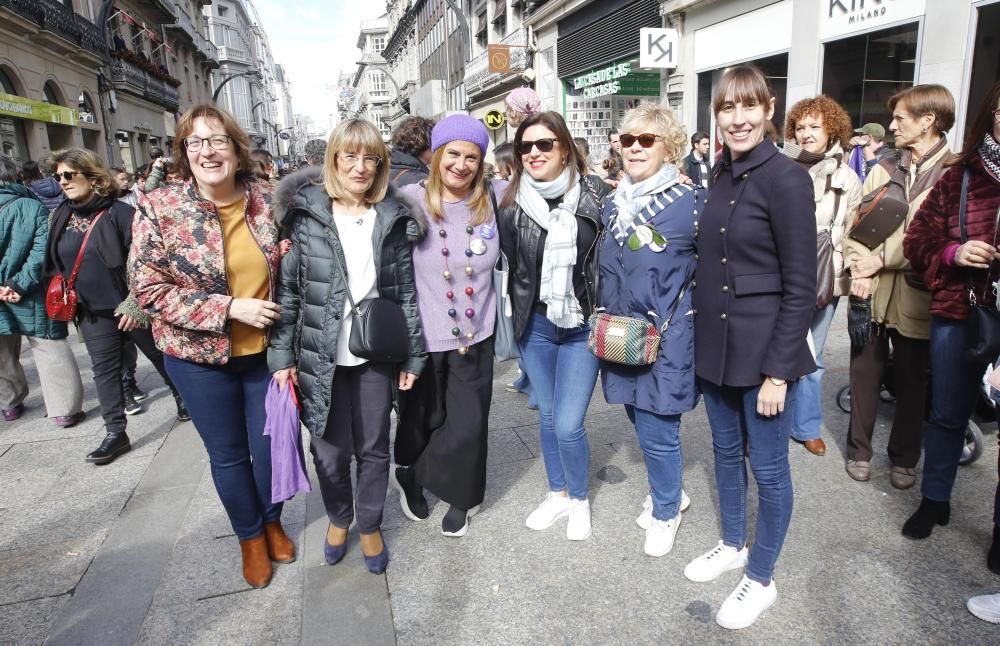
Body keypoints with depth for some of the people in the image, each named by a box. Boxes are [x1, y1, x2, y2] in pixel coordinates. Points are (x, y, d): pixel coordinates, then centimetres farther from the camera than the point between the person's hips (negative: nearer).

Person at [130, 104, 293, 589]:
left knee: (270, 444, 14)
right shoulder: (159, 208, -12)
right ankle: (250, 536, 37)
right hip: (200, 355, -2)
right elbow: (148, 288, -12)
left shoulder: (266, 199, -3)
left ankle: (272, 520, 42)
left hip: (266, 349, 2)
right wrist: (229, 308, -20)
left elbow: (285, 266, 11)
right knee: (228, 453, 13)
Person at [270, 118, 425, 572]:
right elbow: (287, 289, -3)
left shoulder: (393, 218, 1)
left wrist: (413, 356, 3)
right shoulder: (305, 213, -4)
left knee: (374, 448, 13)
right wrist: (282, 355, -5)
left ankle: (370, 524, 36)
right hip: (321, 357, -1)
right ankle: (338, 518, 40)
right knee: (331, 451, 12)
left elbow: (407, 291, 3)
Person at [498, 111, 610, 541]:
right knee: (547, 417, 15)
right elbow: (507, 259, 7)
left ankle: (579, 500, 25)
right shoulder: (512, 203, -3)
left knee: (568, 425, -4)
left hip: (582, 327, -2)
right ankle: (557, 494, 37)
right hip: (535, 325, 3)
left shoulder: (595, 198, -7)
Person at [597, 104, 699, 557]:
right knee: (640, 419, 16)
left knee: (657, 430, 1)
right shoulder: (614, 204, 9)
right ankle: (667, 491, 40)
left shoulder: (690, 202, -9)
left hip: (666, 339, -6)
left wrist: (673, 317, -8)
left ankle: (666, 512, 26)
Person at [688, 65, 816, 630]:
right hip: (716, 344, 7)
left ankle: (761, 578, 28)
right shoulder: (722, 175, 7)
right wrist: (703, 339, 11)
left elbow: (801, 287, -15)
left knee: (768, 466, 8)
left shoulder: (786, 178, -14)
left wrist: (778, 371, -16)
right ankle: (733, 544, 41)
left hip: (765, 349, -7)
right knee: (727, 450, 20)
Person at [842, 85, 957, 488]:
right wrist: (859, 270, -13)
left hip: (915, 297, -3)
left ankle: (904, 458, 29)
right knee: (865, 373, 11)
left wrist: (882, 258, -15)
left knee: (911, 382, 11)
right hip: (872, 292, 3)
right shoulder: (882, 169, 9)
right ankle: (859, 450, 27)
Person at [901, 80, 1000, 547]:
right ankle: (934, 500, 35)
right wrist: (952, 253, -14)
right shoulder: (960, 177, 2)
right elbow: (918, 241, 5)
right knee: (947, 414, 16)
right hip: (957, 315, 2)